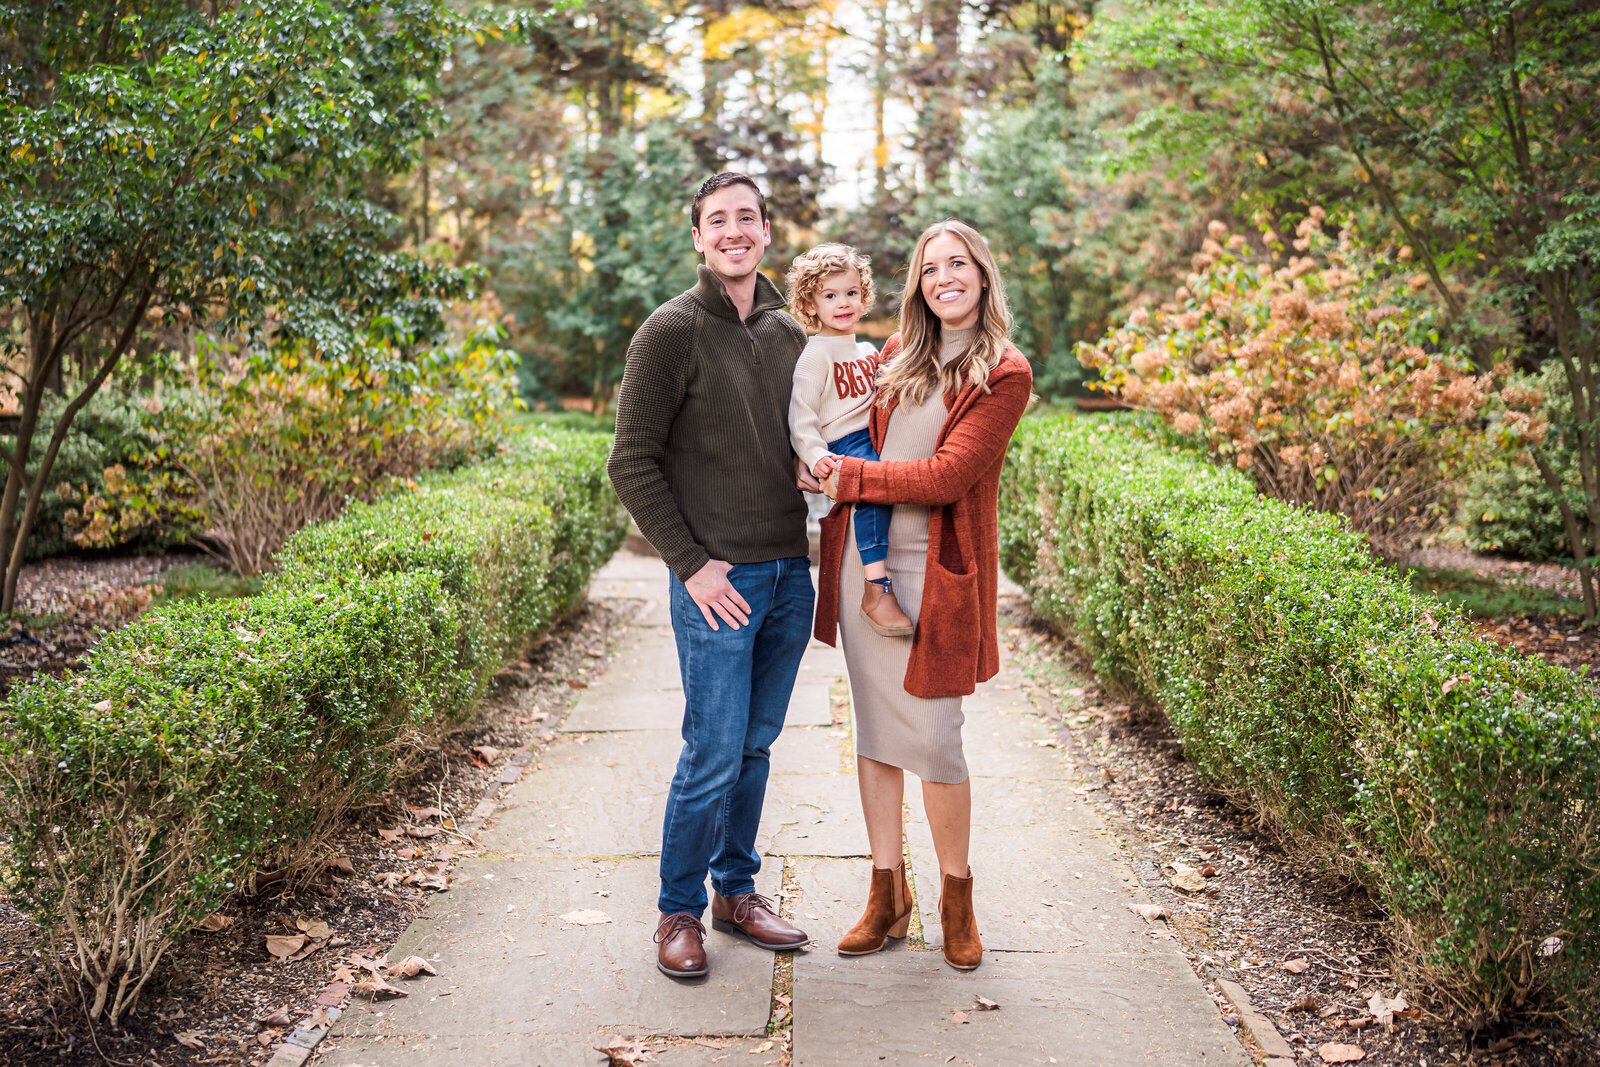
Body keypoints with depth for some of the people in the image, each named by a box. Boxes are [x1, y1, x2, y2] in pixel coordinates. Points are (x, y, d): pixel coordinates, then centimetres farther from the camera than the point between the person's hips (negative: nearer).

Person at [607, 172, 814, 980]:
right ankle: (679, 912, 15)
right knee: (713, 755, -2)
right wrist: (690, 564, -12)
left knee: (756, 745, 14)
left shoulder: (788, 334, 11)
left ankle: (736, 891, 28)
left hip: (790, 574, 6)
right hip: (718, 580, -6)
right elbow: (632, 465, -8)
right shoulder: (671, 332, -7)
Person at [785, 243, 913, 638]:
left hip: (878, 440, 8)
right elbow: (801, 414, -8)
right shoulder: (816, 355, -1)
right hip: (845, 445, -8)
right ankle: (877, 589, -39)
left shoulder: (868, 350, 22)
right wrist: (815, 457, -22)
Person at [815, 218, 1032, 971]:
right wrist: (835, 482, 1)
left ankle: (957, 900, 19)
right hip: (862, 561, 5)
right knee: (875, 732, 9)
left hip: (935, 571, -5)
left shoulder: (1005, 375, -4)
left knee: (933, 740, -2)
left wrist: (848, 477, -13)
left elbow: (948, 475, -14)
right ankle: (887, 896, 21)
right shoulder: (897, 355, 11)